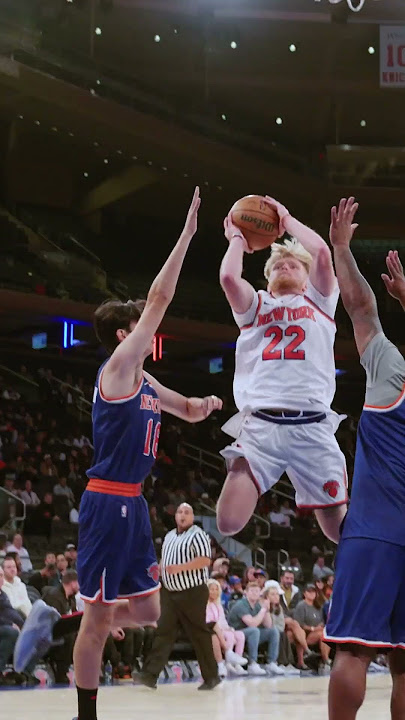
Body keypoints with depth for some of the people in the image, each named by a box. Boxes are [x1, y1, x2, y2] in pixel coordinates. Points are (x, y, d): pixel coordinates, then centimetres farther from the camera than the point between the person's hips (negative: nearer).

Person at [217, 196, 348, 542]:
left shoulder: (318, 301, 21)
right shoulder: (255, 305, 22)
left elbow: (322, 253, 3)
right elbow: (228, 276, 0)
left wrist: (287, 219, 17)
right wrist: (237, 238, 18)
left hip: (313, 426, 0)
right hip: (261, 425, 0)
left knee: (343, 530, 1)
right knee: (228, 523, -16)